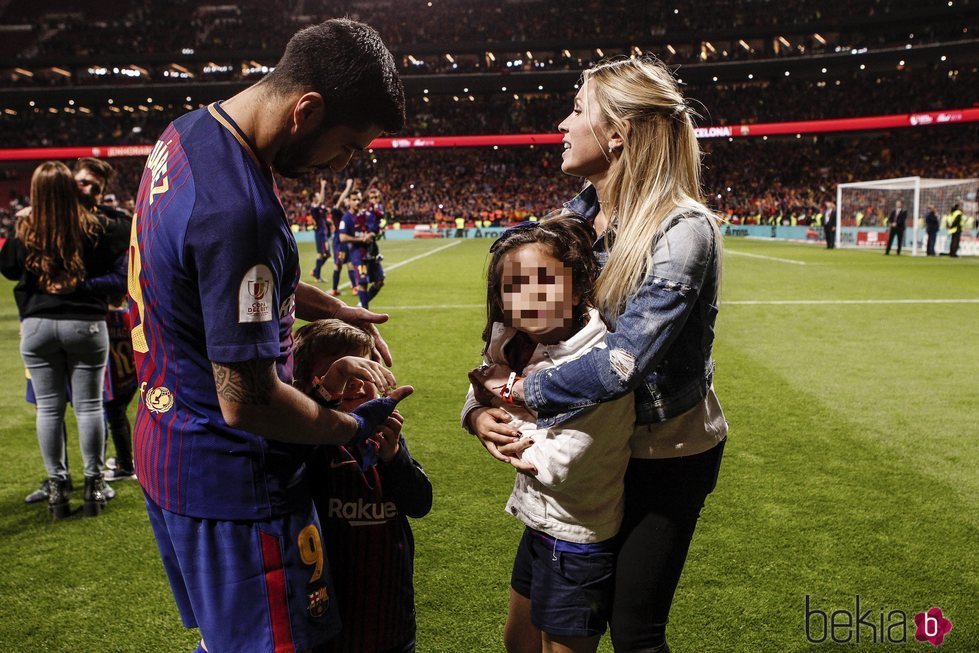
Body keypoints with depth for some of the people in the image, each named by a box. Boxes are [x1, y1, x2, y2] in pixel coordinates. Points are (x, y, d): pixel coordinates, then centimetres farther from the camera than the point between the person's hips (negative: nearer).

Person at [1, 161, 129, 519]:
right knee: (89, 405, 6)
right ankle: (93, 483, 13)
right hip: (86, 324, -1)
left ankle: (56, 486, 16)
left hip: (37, 326, 1)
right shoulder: (94, 227, -9)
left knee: (49, 408, 10)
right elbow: (121, 251, 1)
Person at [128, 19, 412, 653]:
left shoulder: (187, 134, 2)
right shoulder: (240, 208, -30)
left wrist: (333, 308, 10)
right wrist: (353, 426, -9)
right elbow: (247, 402, -26)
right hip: (231, 483, -9)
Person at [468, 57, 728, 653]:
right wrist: (483, 403, -13)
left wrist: (521, 392, -21)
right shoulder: (579, 213, -3)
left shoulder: (682, 229, -26)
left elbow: (622, 361, -31)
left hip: (669, 451, -7)